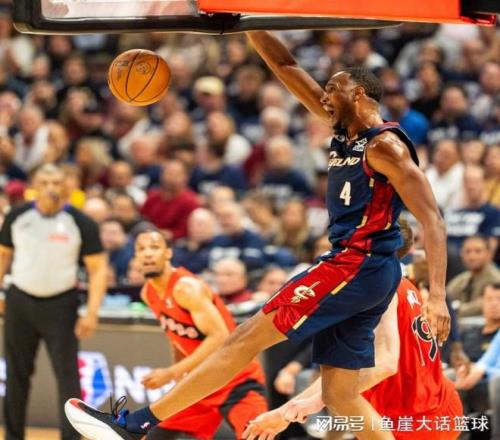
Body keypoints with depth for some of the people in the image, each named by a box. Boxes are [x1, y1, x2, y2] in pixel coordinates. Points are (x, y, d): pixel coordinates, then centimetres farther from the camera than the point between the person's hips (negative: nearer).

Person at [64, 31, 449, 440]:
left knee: (248, 338, -10)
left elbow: (432, 218, -15)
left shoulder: (385, 145, -8)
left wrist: (437, 295, -25)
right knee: (340, 395, 7)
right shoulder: (345, 131, 16)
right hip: (352, 267, 10)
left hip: (358, 266, -10)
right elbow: (287, 68, 19)